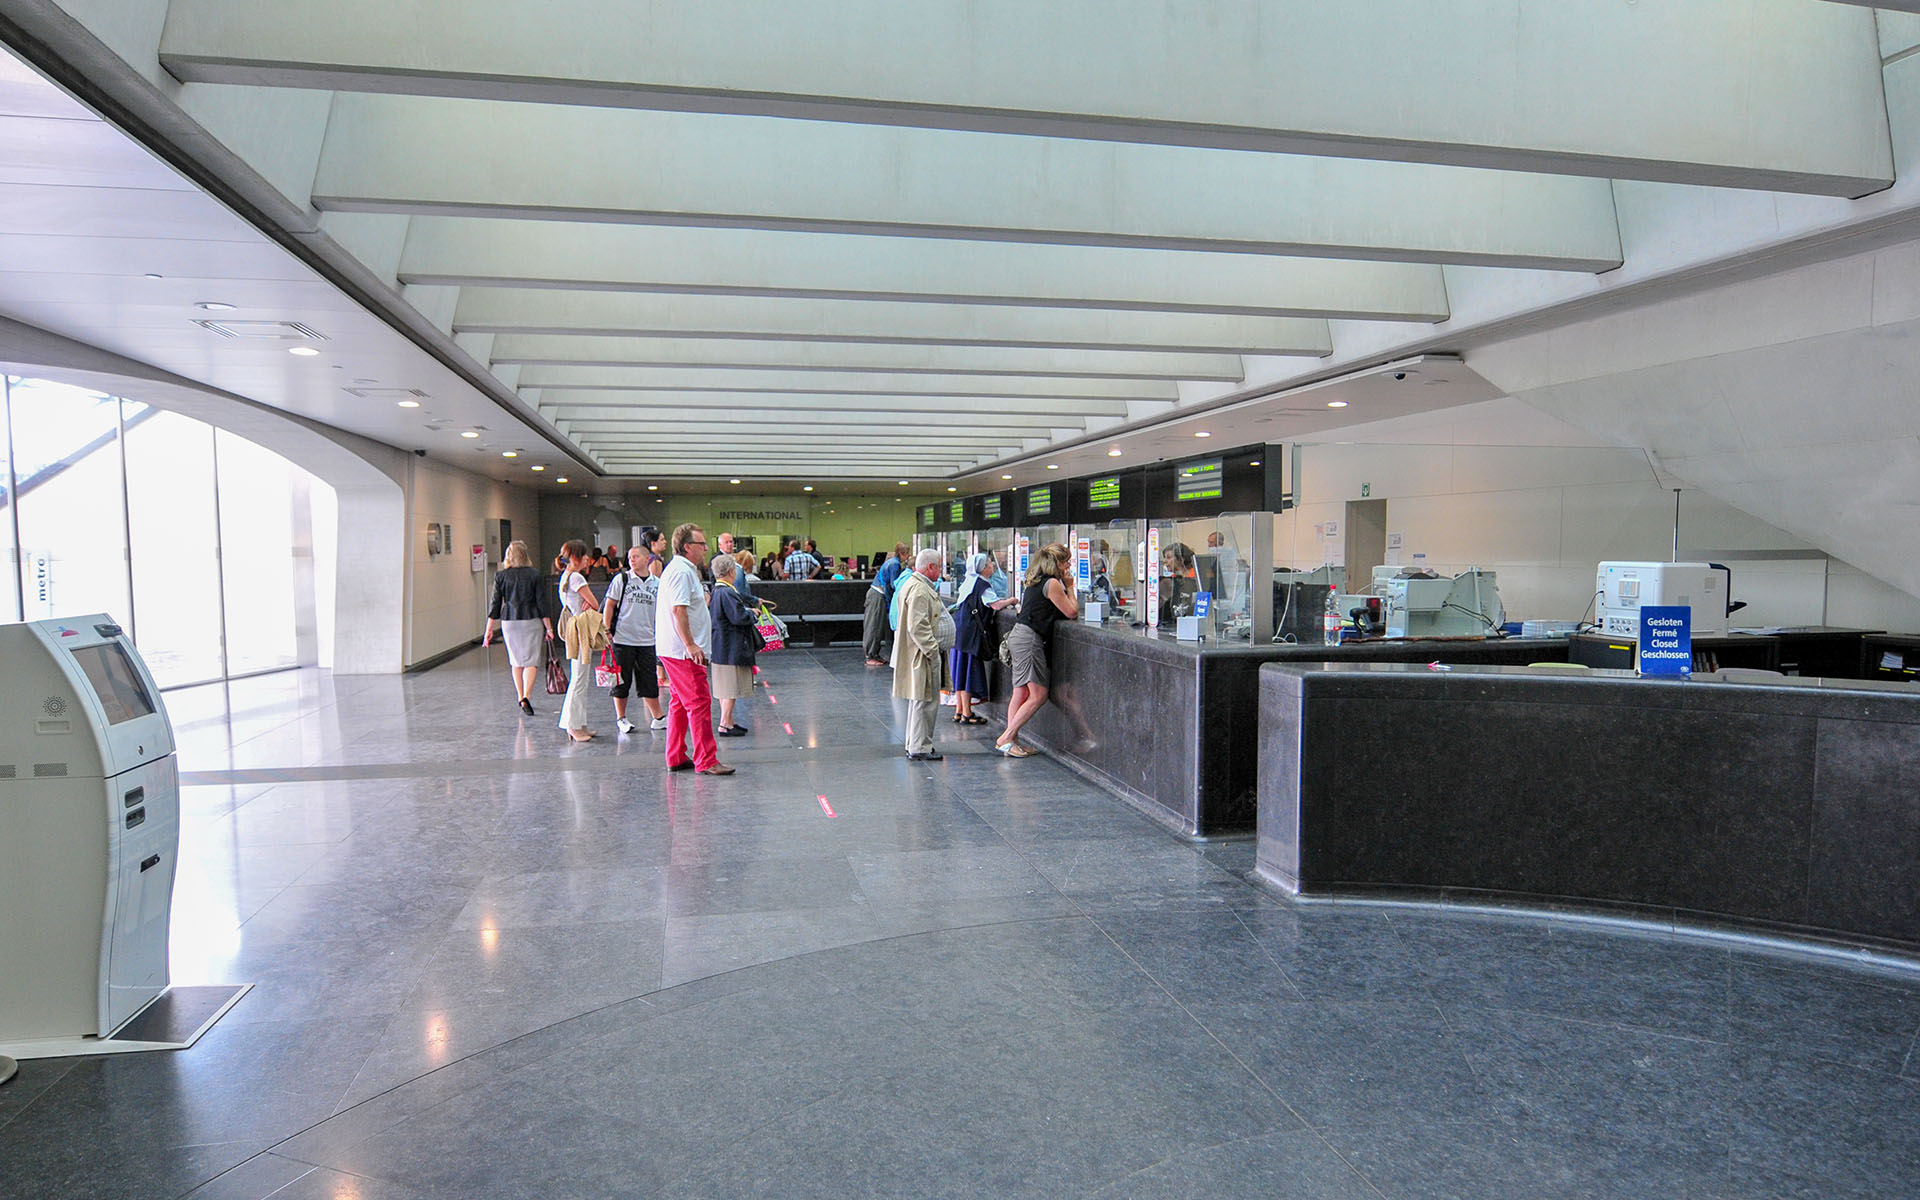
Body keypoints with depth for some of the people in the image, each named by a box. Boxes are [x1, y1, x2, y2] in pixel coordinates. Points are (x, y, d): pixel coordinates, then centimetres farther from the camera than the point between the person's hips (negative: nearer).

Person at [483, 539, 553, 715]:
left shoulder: (501, 576, 1)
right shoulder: (534, 575, -3)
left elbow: (495, 604, 1)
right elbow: (541, 602, -3)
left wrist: (489, 630, 6)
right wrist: (549, 628, 2)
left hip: (509, 622, 2)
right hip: (531, 621, -2)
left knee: (516, 661, 15)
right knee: (531, 661, 0)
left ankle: (521, 697, 21)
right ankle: (526, 697, -17)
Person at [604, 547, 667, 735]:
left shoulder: (656, 584, 7)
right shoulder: (621, 579, -1)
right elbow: (610, 605, 1)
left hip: (647, 640, 2)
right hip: (623, 638, -2)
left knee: (650, 681, 6)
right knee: (622, 680, 5)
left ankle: (658, 718, 14)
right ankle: (621, 718, 16)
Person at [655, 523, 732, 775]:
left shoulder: (684, 570, 19)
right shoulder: (681, 571, -15)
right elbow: (678, 610, -23)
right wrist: (691, 644, -25)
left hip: (675, 650, 11)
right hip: (682, 651, -11)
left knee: (680, 703, 14)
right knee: (699, 703, -9)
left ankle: (676, 758, 21)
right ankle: (706, 761, -7)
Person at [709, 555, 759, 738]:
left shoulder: (716, 590, 11)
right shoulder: (727, 592, -20)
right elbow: (739, 617, -25)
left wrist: (747, 610, 14)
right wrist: (751, 613, -4)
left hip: (722, 646, 10)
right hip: (731, 648, -10)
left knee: (725, 687, 16)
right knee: (731, 687, -5)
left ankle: (728, 721, 24)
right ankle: (724, 725, -3)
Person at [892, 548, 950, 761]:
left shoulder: (914, 584, 16)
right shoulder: (919, 590, -19)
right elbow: (918, 626, -24)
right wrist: (933, 651, -21)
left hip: (922, 653, 11)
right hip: (922, 655, -11)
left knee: (919, 701, 17)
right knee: (924, 701, -6)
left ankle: (915, 745, 26)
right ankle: (919, 748, 0)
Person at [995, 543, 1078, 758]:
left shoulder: (1037, 582, 16)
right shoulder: (1052, 583, -11)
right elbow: (1072, 613, -7)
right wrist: (1070, 587, 3)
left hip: (1019, 634, 10)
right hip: (1029, 638, -10)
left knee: (1020, 693, 10)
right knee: (1038, 695, -8)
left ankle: (1011, 740, 10)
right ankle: (1006, 738, -7)